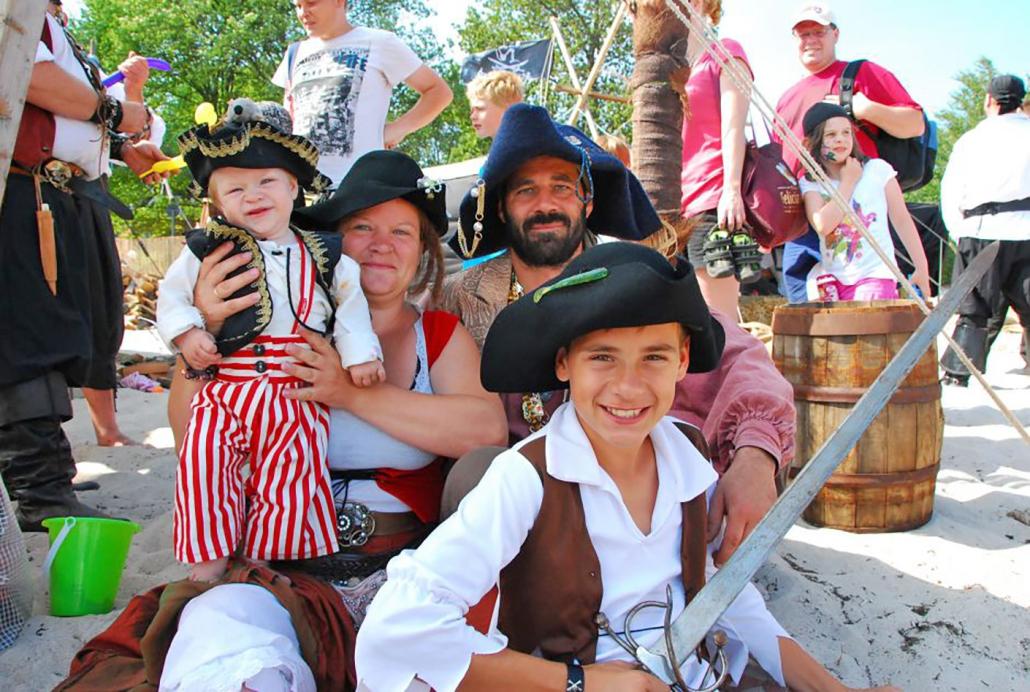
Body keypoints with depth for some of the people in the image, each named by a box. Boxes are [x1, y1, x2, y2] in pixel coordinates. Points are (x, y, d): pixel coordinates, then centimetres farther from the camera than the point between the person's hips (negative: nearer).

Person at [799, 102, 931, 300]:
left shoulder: (877, 170, 1)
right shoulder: (810, 183, 3)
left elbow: (902, 220, 6)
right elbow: (823, 224, -15)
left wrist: (922, 268, 6)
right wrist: (848, 182, -7)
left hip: (875, 274, -2)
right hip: (831, 279, 2)